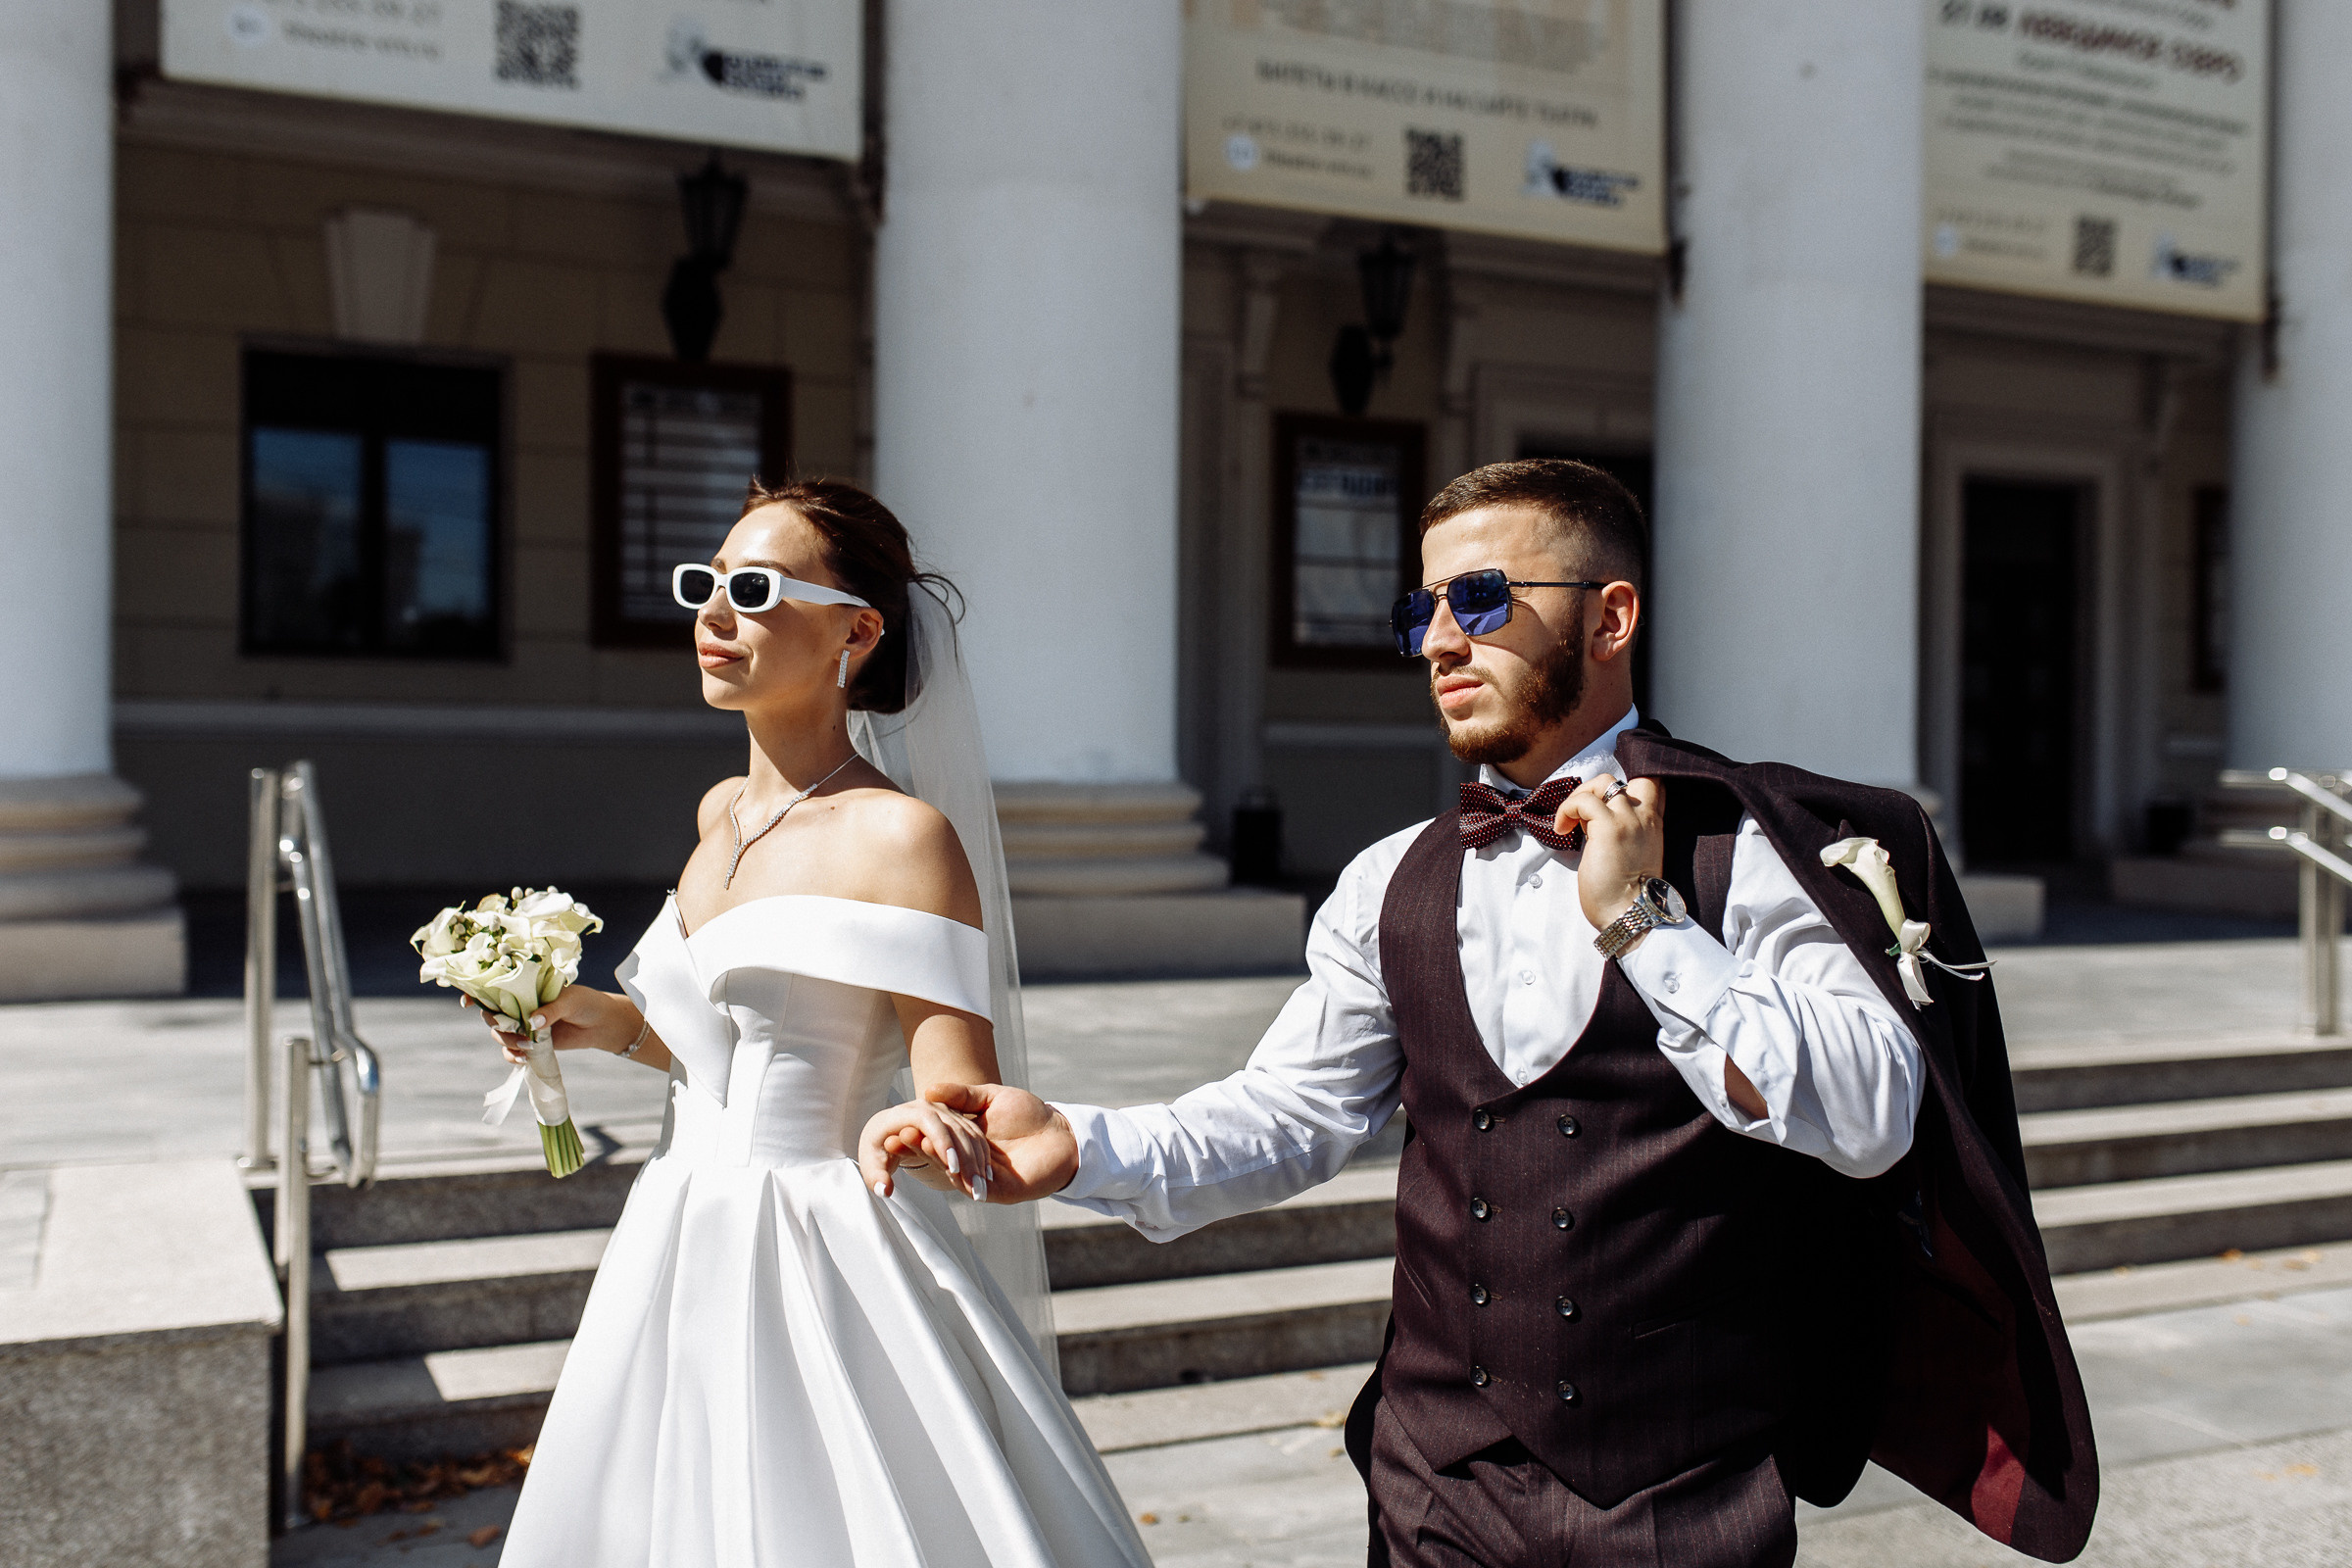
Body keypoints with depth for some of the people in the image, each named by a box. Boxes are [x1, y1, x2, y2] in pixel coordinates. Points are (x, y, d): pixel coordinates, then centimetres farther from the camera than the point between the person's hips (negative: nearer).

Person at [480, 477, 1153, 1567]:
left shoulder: (901, 838, -14)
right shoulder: (722, 815, 10)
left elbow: (964, 1100, -18)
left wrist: (934, 1136, -38)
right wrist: (616, 1027, 9)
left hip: (822, 1268, -8)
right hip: (681, 1258, 8)